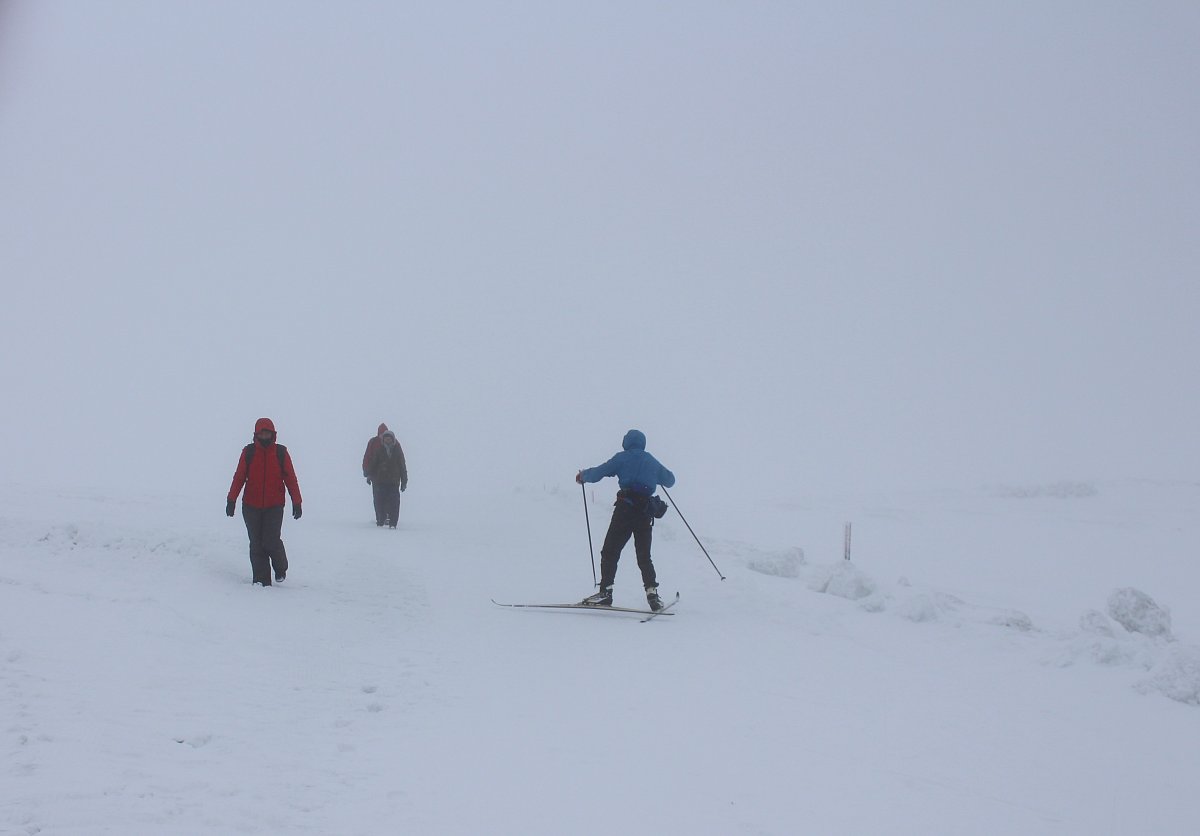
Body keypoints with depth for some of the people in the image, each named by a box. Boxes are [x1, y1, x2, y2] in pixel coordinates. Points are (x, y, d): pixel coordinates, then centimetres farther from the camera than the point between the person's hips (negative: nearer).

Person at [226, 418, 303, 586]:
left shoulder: (281, 452, 1)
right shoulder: (248, 452, 2)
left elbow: (290, 478, 3)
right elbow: (239, 477, 4)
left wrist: (296, 502, 0)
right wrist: (231, 500, -1)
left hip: (274, 507, -2)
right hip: (251, 507, 2)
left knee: (270, 542, -10)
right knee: (256, 545, 3)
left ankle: (280, 568, 18)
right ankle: (261, 580, 10)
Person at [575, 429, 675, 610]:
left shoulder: (622, 458, 5)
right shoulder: (653, 462, 17)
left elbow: (598, 473, 3)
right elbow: (670, 480, 29)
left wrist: (583, 476, 22)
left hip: (625, 508, -4)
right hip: (646, 512, 4)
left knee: (610, 551, 0)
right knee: (644, 556, 11)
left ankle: (605, 591, -8)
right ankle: (652, 592, -4)